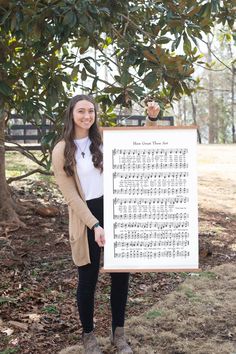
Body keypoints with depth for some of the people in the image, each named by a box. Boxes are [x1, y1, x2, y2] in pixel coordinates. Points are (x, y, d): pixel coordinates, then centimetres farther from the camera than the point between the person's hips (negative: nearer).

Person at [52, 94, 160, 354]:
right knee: (88, 278, 6)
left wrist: (151, 118, -5)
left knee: (121, 273, 8)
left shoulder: (104, 140, 6)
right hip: (85, 218, -3)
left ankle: (118, 332, 28)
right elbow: (70, 196, -9)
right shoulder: (62, 150, -4)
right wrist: (94, 225, -18)